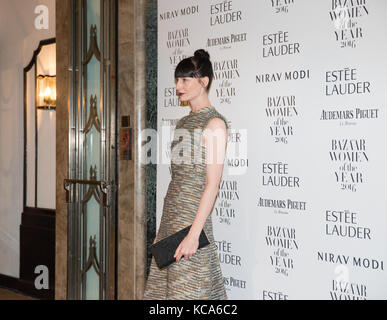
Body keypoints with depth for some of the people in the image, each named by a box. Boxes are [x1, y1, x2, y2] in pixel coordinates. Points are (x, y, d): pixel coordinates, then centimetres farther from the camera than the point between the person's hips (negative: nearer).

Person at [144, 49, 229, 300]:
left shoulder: (214, 123, -10)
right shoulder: (183, 123, 15)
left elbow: (212, 185, -16)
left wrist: (194, 233, -21)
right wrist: (165, 230, 17)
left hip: (194, 214, -8)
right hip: (172, 215, 8)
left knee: (187, 289, -2)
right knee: (166, 285, 11)